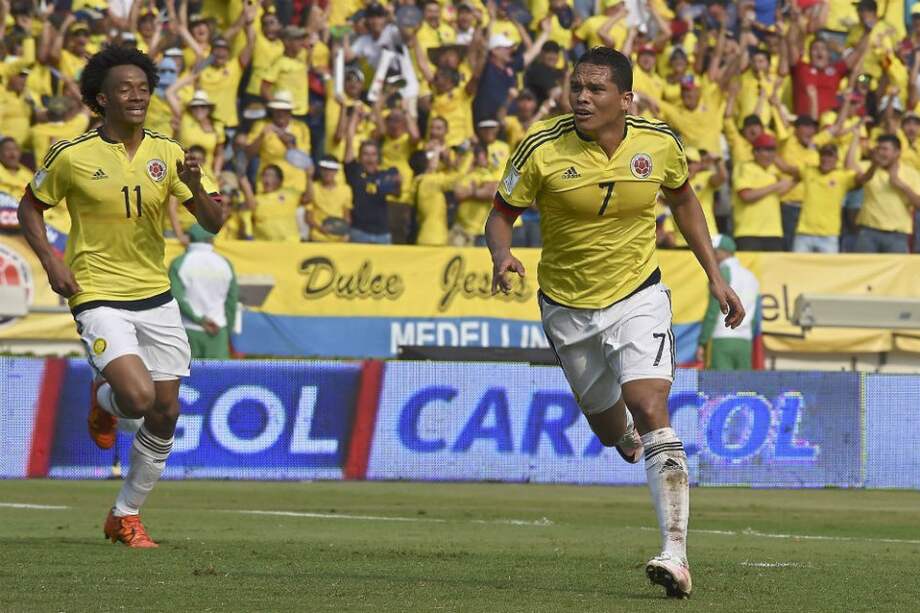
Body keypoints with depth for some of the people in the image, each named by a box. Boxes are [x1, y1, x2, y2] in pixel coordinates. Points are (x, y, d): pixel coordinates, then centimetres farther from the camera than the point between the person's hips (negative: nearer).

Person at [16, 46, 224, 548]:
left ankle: (126, 515, 21)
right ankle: (103, 400, 15)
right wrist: (51, 261, -8)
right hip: (99, 297, -4)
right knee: (139, 397, -23)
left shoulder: (166, 153, 1)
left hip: (156, 298, 4)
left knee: (164, 415, 3)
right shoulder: (71, 156, -7)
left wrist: (195, 186, -21)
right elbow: (30, 208, 7)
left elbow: (213, 223, 0)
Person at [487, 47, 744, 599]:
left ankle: (677, 553, -27)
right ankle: (627, 432, 57)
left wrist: (716, 277, 7)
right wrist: (502, 256, -28)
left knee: (650, 410, -22)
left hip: (638, 296, -1)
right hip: (567, 306, 1)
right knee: (611, 428, 14)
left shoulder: (659, 143, -11)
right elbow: (502, 213, -6)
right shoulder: (543, 149, -17)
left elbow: (683, 199, 9)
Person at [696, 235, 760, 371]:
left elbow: (713, 310, -11)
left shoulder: (723, 271, -4)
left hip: (721, 340, -7)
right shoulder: (751, 277, 19)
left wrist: (702, 343, -10)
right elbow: (755, 318, 19)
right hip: (745, 342, 7)